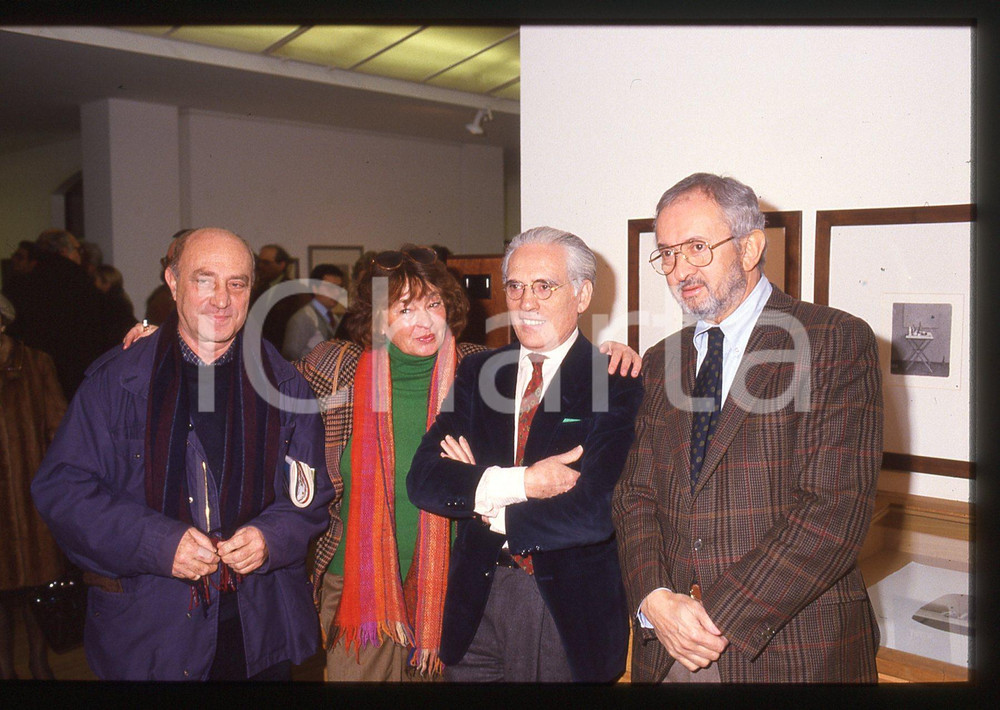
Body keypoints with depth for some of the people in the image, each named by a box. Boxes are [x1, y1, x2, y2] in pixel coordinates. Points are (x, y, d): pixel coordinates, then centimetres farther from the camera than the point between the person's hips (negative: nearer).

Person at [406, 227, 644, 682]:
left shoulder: (616, 383, -9)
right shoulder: (476, 373, 5)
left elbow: (596, 512, -20)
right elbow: (422, 481, -5)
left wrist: (481, 493, -9)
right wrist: (517, 481, -20)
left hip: (569, 611, -3)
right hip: (476, 599, 3)